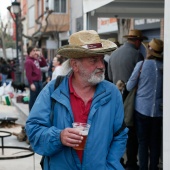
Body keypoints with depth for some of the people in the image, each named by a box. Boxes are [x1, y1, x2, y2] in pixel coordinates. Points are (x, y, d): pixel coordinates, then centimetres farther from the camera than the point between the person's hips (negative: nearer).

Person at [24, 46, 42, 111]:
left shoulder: (36, 59, 12)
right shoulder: (28, 61, -14)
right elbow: (28, 74, -20)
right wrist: (31, 84, -24)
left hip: (39, 81, 9)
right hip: (34, 82, -9)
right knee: (33, 99, -1)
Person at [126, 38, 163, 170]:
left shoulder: (142, 65, -11)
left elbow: (129, 86, -2)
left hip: (142, 108, -2)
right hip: (158, 110, 2)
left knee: (143, 141, 8)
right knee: (155, 142, 12)